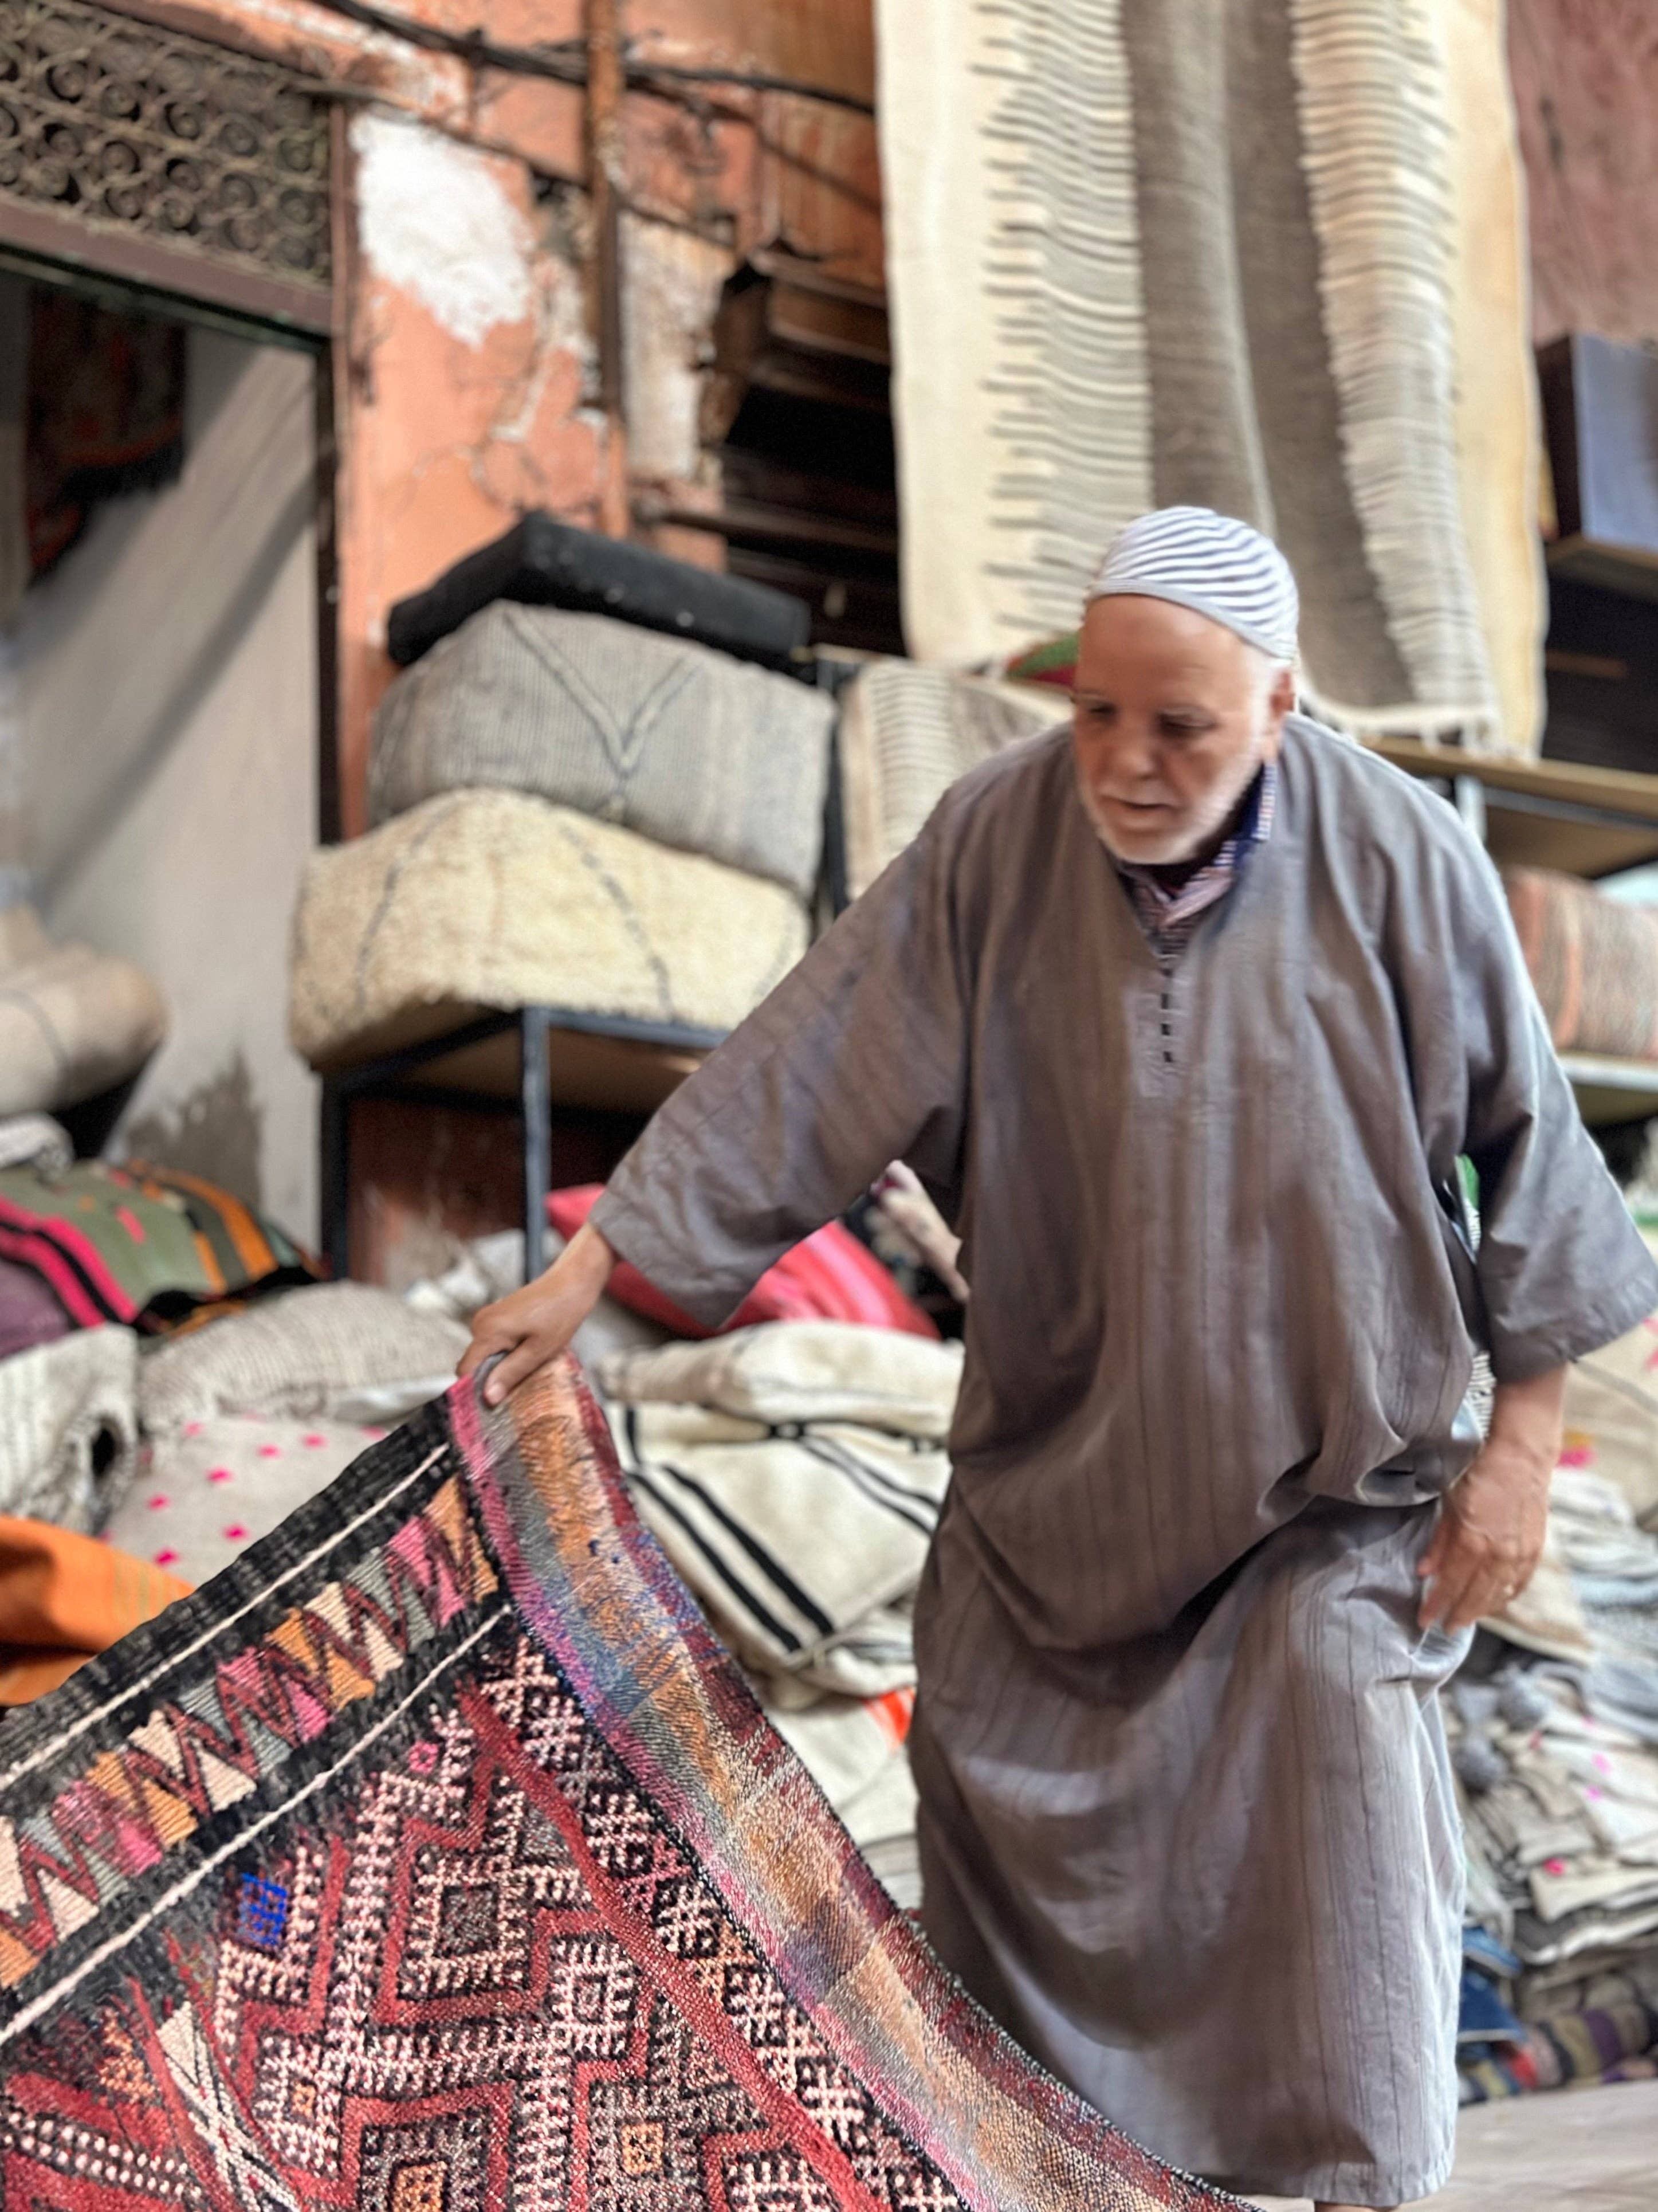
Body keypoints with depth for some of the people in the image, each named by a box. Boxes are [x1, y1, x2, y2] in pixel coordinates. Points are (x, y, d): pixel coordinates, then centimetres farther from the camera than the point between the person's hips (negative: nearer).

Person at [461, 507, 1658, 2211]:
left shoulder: (1398, 860, -18)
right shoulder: (996, 841, -16)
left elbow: (1521, 1143, -8)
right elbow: (804, 1070, -15)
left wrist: (1520, 1438, -7)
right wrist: (589, 1270, -16)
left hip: (1331, 1456, -2)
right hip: (1061, 1452, 3)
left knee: (1338, 1799, -4)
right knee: (1002, 1797, 14)